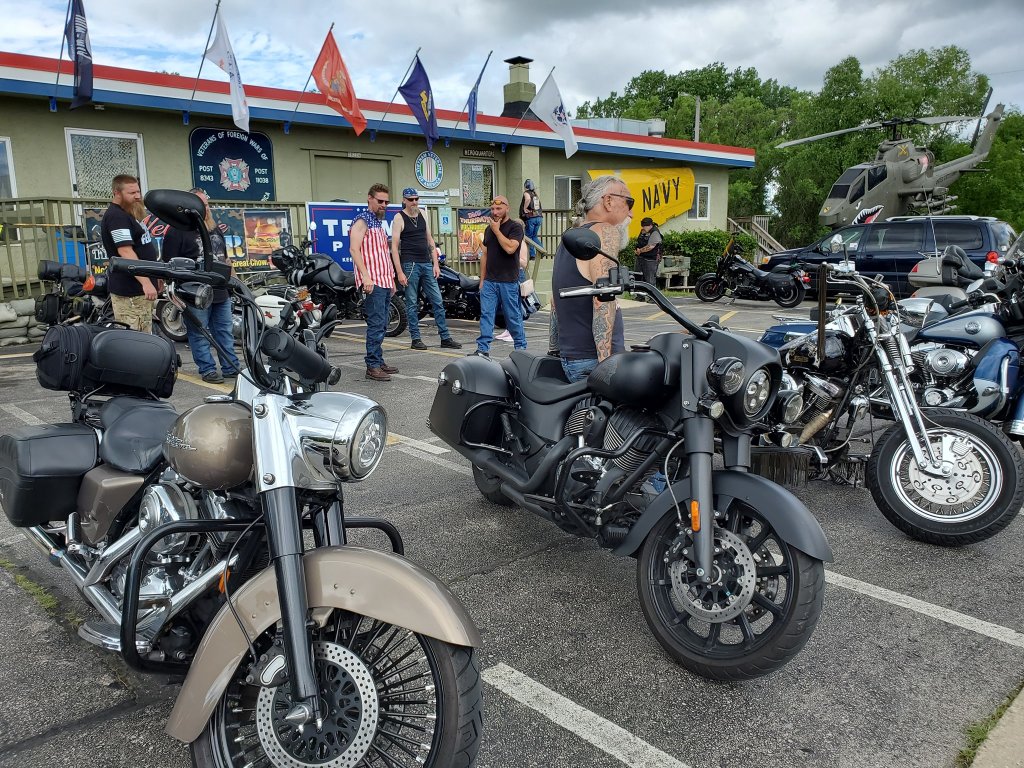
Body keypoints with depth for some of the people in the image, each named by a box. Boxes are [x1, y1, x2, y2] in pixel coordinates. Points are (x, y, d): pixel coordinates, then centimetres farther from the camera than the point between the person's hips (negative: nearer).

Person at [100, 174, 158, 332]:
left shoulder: (127, 215, 20)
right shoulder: (116, 216, -13)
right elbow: (125, 251, -24)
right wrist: (146, 282, -30)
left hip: (140, 289, 11)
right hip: (130, 291, -11)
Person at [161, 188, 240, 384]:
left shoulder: (214, 228, 16)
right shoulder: (177, 231, -7)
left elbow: (224, 257, 26)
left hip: (220, 292, 7)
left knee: (225, 332, 10)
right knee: (199, 334, 2)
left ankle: (231, 367, 17)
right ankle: (207, 369, 9)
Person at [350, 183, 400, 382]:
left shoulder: (379, 224, 23)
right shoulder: (362, 221, -5)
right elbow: (354, 249, -16)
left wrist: (391, 280, 24)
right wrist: (366, 276, -24)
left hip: (385, 282, 9)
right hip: (373, 282, -9)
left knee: (381, 325, 10)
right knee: (376, 324, -13)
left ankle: (378, 361, 16)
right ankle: (372, 366, -11)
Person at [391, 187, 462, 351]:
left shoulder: (422, 217, 14)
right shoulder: (399, 218, -3)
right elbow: (394, 247, -8)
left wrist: (436, 264, 8)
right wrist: (399, 272, -16)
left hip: (427, 264, 5)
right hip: (410, 264, -5)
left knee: (437, 302, 3)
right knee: (412, 304, 1)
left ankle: (445, 338, 8)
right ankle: (416, 339, 9)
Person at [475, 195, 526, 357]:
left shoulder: (515, 227, -4)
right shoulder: (489, 229, 16)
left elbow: (510, 248, -21)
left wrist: (497, 230, -12)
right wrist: (482, 280, 15)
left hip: (509, 281, -5)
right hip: (489, 281, 5)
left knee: (513, 317, 3)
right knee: (486, 314, -1)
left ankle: (521, 348, 16)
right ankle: (483, 349, -1)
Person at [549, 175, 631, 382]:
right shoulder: (606, 232, -6)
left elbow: (555, 303, 27)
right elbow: (603, 300, -18)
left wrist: (553, 351, 33)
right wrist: (605, 362, -24)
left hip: (568, 358, 9)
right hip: (593, 361, -9)